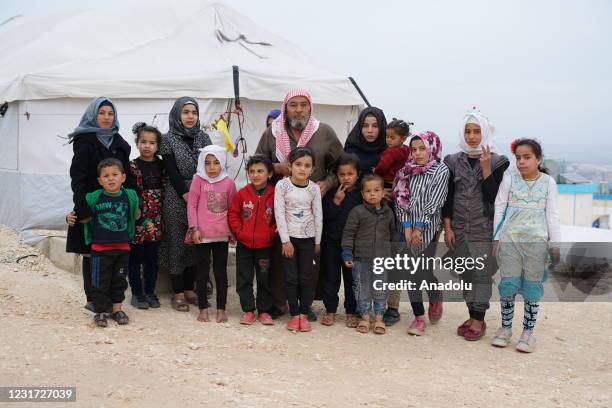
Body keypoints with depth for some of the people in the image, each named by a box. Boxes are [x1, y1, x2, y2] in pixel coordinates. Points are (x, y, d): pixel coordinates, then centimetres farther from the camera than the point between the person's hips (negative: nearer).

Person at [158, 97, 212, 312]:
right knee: (177, 243, -1)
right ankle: (178, 293, 6)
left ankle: (189, 288, 17)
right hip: (176, 198, -4)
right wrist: (187, 195, -12)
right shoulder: (168, 139, 0)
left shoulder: (203, 137, 10)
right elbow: (172, 172, -6)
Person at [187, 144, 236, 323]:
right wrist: (194, 228, -8)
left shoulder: (228, 182, 2)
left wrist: (233, 231, 8)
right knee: (202, 271, 7)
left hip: (222, 235, 2)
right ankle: (203, 308, 16)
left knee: (221, 272, 8)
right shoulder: (198, 180, -3)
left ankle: (221, 309, 16)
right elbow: (191, 205, -3)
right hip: (202, 235, -1)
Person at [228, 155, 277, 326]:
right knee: (244, 279, 7)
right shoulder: (242, 193, -4)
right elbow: (233, 214, 5)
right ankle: (248, 310, 17)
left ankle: (264, 311, 20)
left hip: (265, 246, -1)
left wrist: (272, 232, -6)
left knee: (265, 279, 9)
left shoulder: (275, 195, -8)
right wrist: (239, 231, -3)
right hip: (244, 245, 2)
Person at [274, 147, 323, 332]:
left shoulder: (314, 188, -2)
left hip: (308, 238, 1)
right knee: (291, 277, 2)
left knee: (306, 278, 2)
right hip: (289, 237, -1)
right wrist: (285, 240, -11)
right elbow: (279, 213, -9)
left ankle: (304, 314, 13)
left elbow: (318, 215, 3)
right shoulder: (282, 185, -8)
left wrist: (318, 241, 4)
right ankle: (294, 314, 12)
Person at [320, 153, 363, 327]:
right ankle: (330, 310, 20)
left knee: (352, 278, 8)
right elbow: (324, 216, -10)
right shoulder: (331, 193, -1)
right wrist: (336, 201, -18)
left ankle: (351, 311, 19)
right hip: (331, 241, 1)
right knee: (331, 277, 8)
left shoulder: (362, 194, -3)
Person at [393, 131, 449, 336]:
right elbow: (401, 199, 4)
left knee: (424, 271, -6)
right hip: (408, 228, 4)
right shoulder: (407, 171, 8)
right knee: (411, 272, 2)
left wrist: (419, 227, -12)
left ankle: (435, 299, 26)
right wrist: (407, 226, -6)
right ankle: (419, 317, 11)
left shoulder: (441, 170, -4)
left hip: (428, 228, -4)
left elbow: (434, 202, -10)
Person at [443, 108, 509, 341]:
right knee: (466, 274, 8)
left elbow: (494, 197, -10)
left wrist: (486, 168, -16)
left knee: (482, 274, -4)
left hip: (484, 229, -3)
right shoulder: (453, 161, 5)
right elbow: (448, 197, 6)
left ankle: (478, 320, 3)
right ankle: (473, 317, 19)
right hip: (459, 230, 3)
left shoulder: (497, 162, -2)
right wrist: (447, 228, 1)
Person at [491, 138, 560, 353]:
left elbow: (552, 214, 5)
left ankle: (528, 331, 13)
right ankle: (505, 328, 16)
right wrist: (496, 237, 3)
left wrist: (555, 244, 2)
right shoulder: (510, 177, 3)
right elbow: (499, 207, 5)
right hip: (510, 238, 0)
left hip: (537, 240, 0)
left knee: (532, 287, 4)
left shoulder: (548, 182, 4)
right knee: (508, 284, 3)